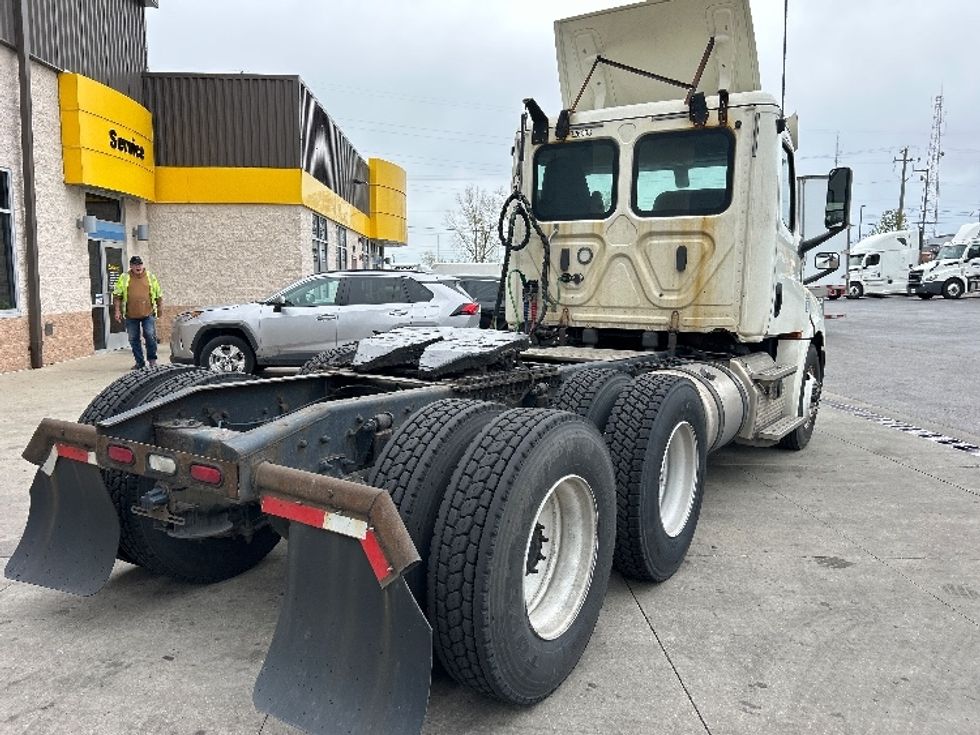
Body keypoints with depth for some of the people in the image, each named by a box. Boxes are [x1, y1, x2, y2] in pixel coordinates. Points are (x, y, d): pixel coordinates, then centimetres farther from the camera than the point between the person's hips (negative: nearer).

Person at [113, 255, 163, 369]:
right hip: (131, 315, 1)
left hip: (148, 314, -1)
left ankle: (152, 359, 7)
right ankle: (140, 362, 17)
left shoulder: (150, 277, 6)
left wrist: (159, 309, 12)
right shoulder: (124, 278, 4)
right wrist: (117, 311, -3)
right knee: (133, 339, 6)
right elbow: (117, 295, 5)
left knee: (150, 335, -10)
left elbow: (158, 294, 13)